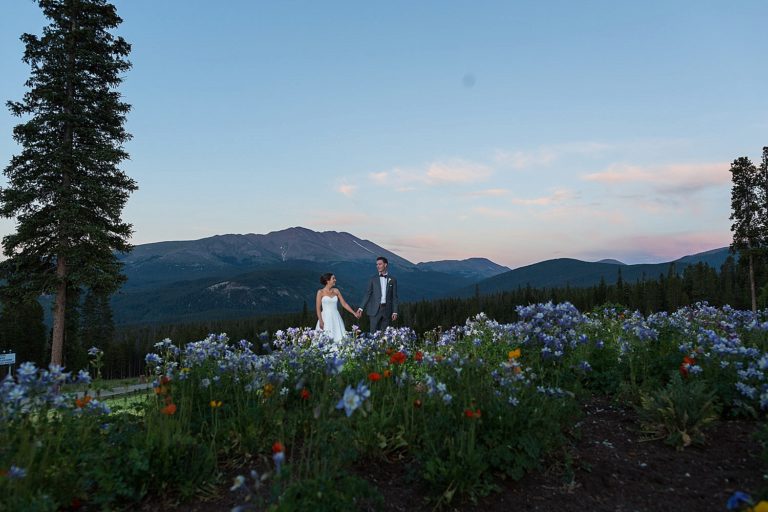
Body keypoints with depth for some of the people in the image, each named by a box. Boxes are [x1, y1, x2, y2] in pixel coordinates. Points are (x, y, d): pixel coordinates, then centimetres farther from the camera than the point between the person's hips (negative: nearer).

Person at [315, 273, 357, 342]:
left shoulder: (336, 291, 8)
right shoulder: (321, 292, -3)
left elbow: (344, 304, 10)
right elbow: (318, 308, -4)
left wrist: (354, 313, 5)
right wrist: (320, 321, -12)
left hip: (336, 318, 4)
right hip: (326, 318, -4)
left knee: (338, 338, -3)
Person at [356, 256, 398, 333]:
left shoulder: (392, 280, 7)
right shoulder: (373, 279, 6)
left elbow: (394, 297, 6)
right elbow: (367, 294, 4)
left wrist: (395, 312, 0)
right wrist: (361, 308, -5)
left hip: (387, 310, 1)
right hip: (375, 309, -1)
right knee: (374, 332, -4)